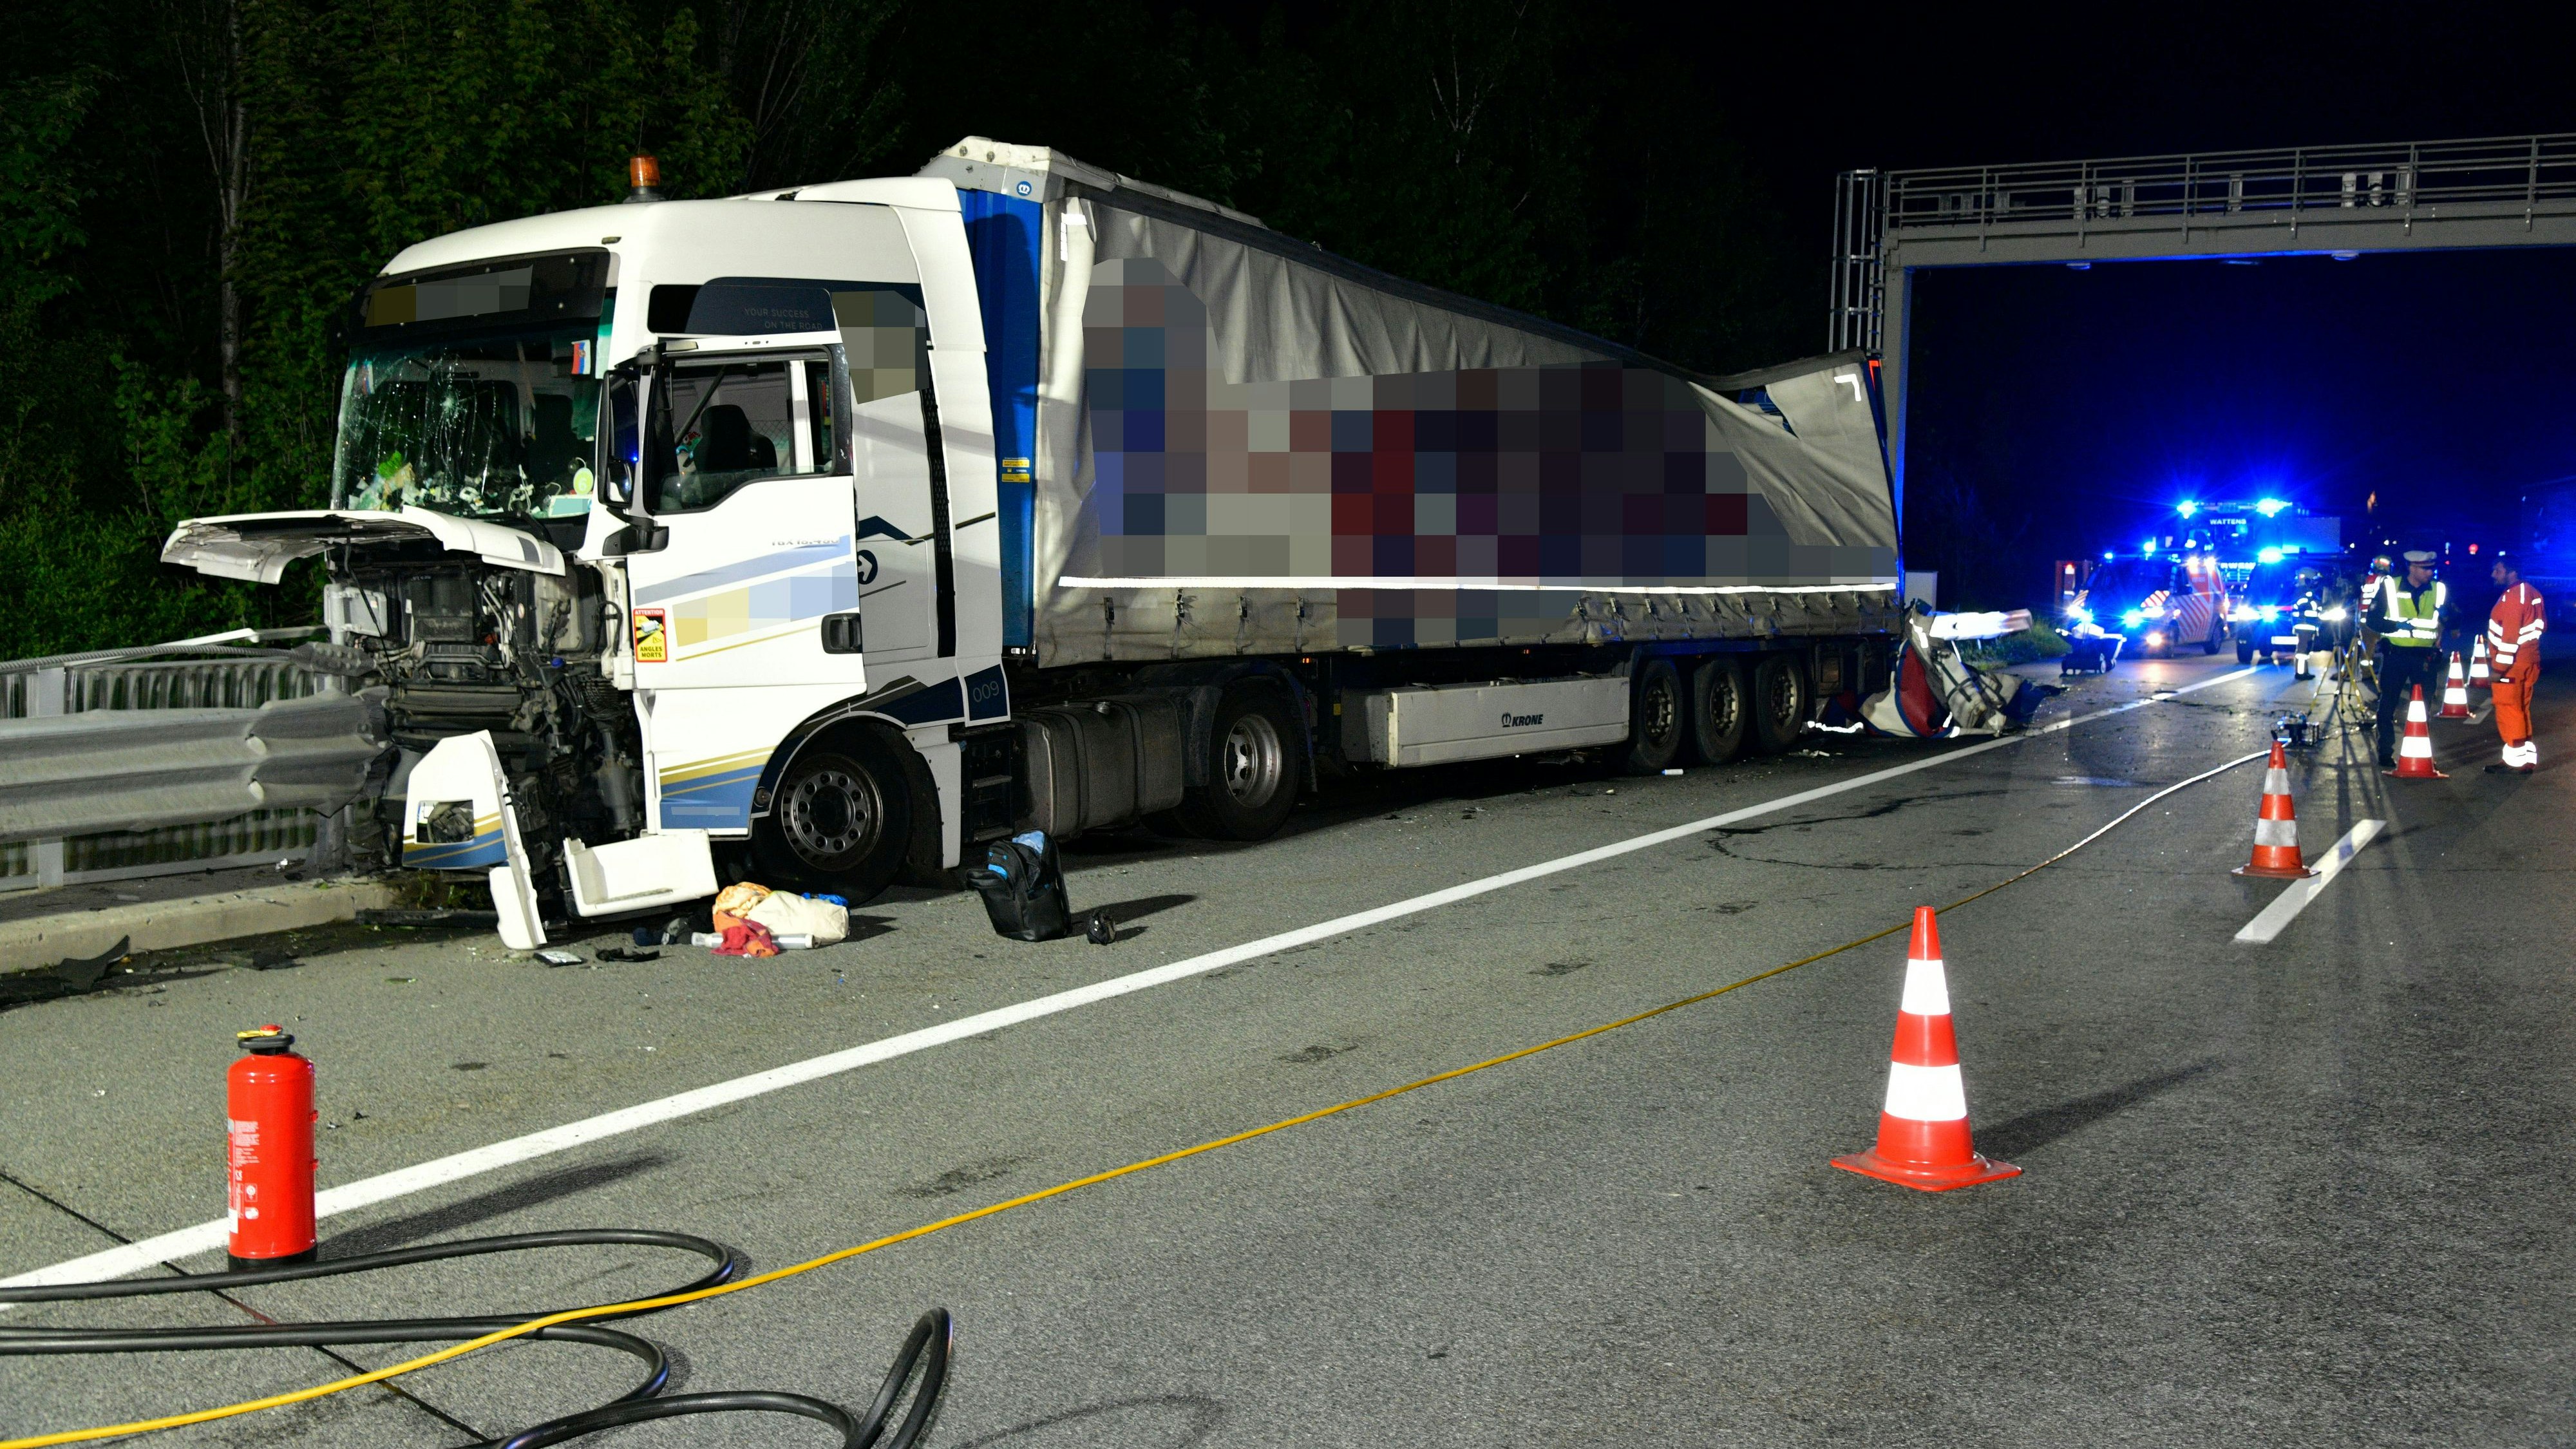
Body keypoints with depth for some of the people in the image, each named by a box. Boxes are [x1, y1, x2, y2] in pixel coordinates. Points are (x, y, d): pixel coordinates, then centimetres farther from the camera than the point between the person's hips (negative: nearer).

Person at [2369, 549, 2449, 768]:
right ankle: (2385, 753, 12)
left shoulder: (2440, 590, 4)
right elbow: (2373, 620, -4)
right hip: (2395, 654, -2)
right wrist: (2398, 626, -19)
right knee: (2388, 705, 3)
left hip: (2426, 657, 2)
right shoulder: (2389, 587, -3)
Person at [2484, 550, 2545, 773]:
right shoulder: (2531, 593, 12)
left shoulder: (2512, 596, -19)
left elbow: (2510, 636, -23)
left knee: (2508, 709, -3)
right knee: (2521, 709, 16)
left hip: (2511, 665, -10)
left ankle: (2516, 760, 0)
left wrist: (2499, 666, -21)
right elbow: (2542, 624, 19)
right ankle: (2526, 758, 21)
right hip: (2529, 662, 10)